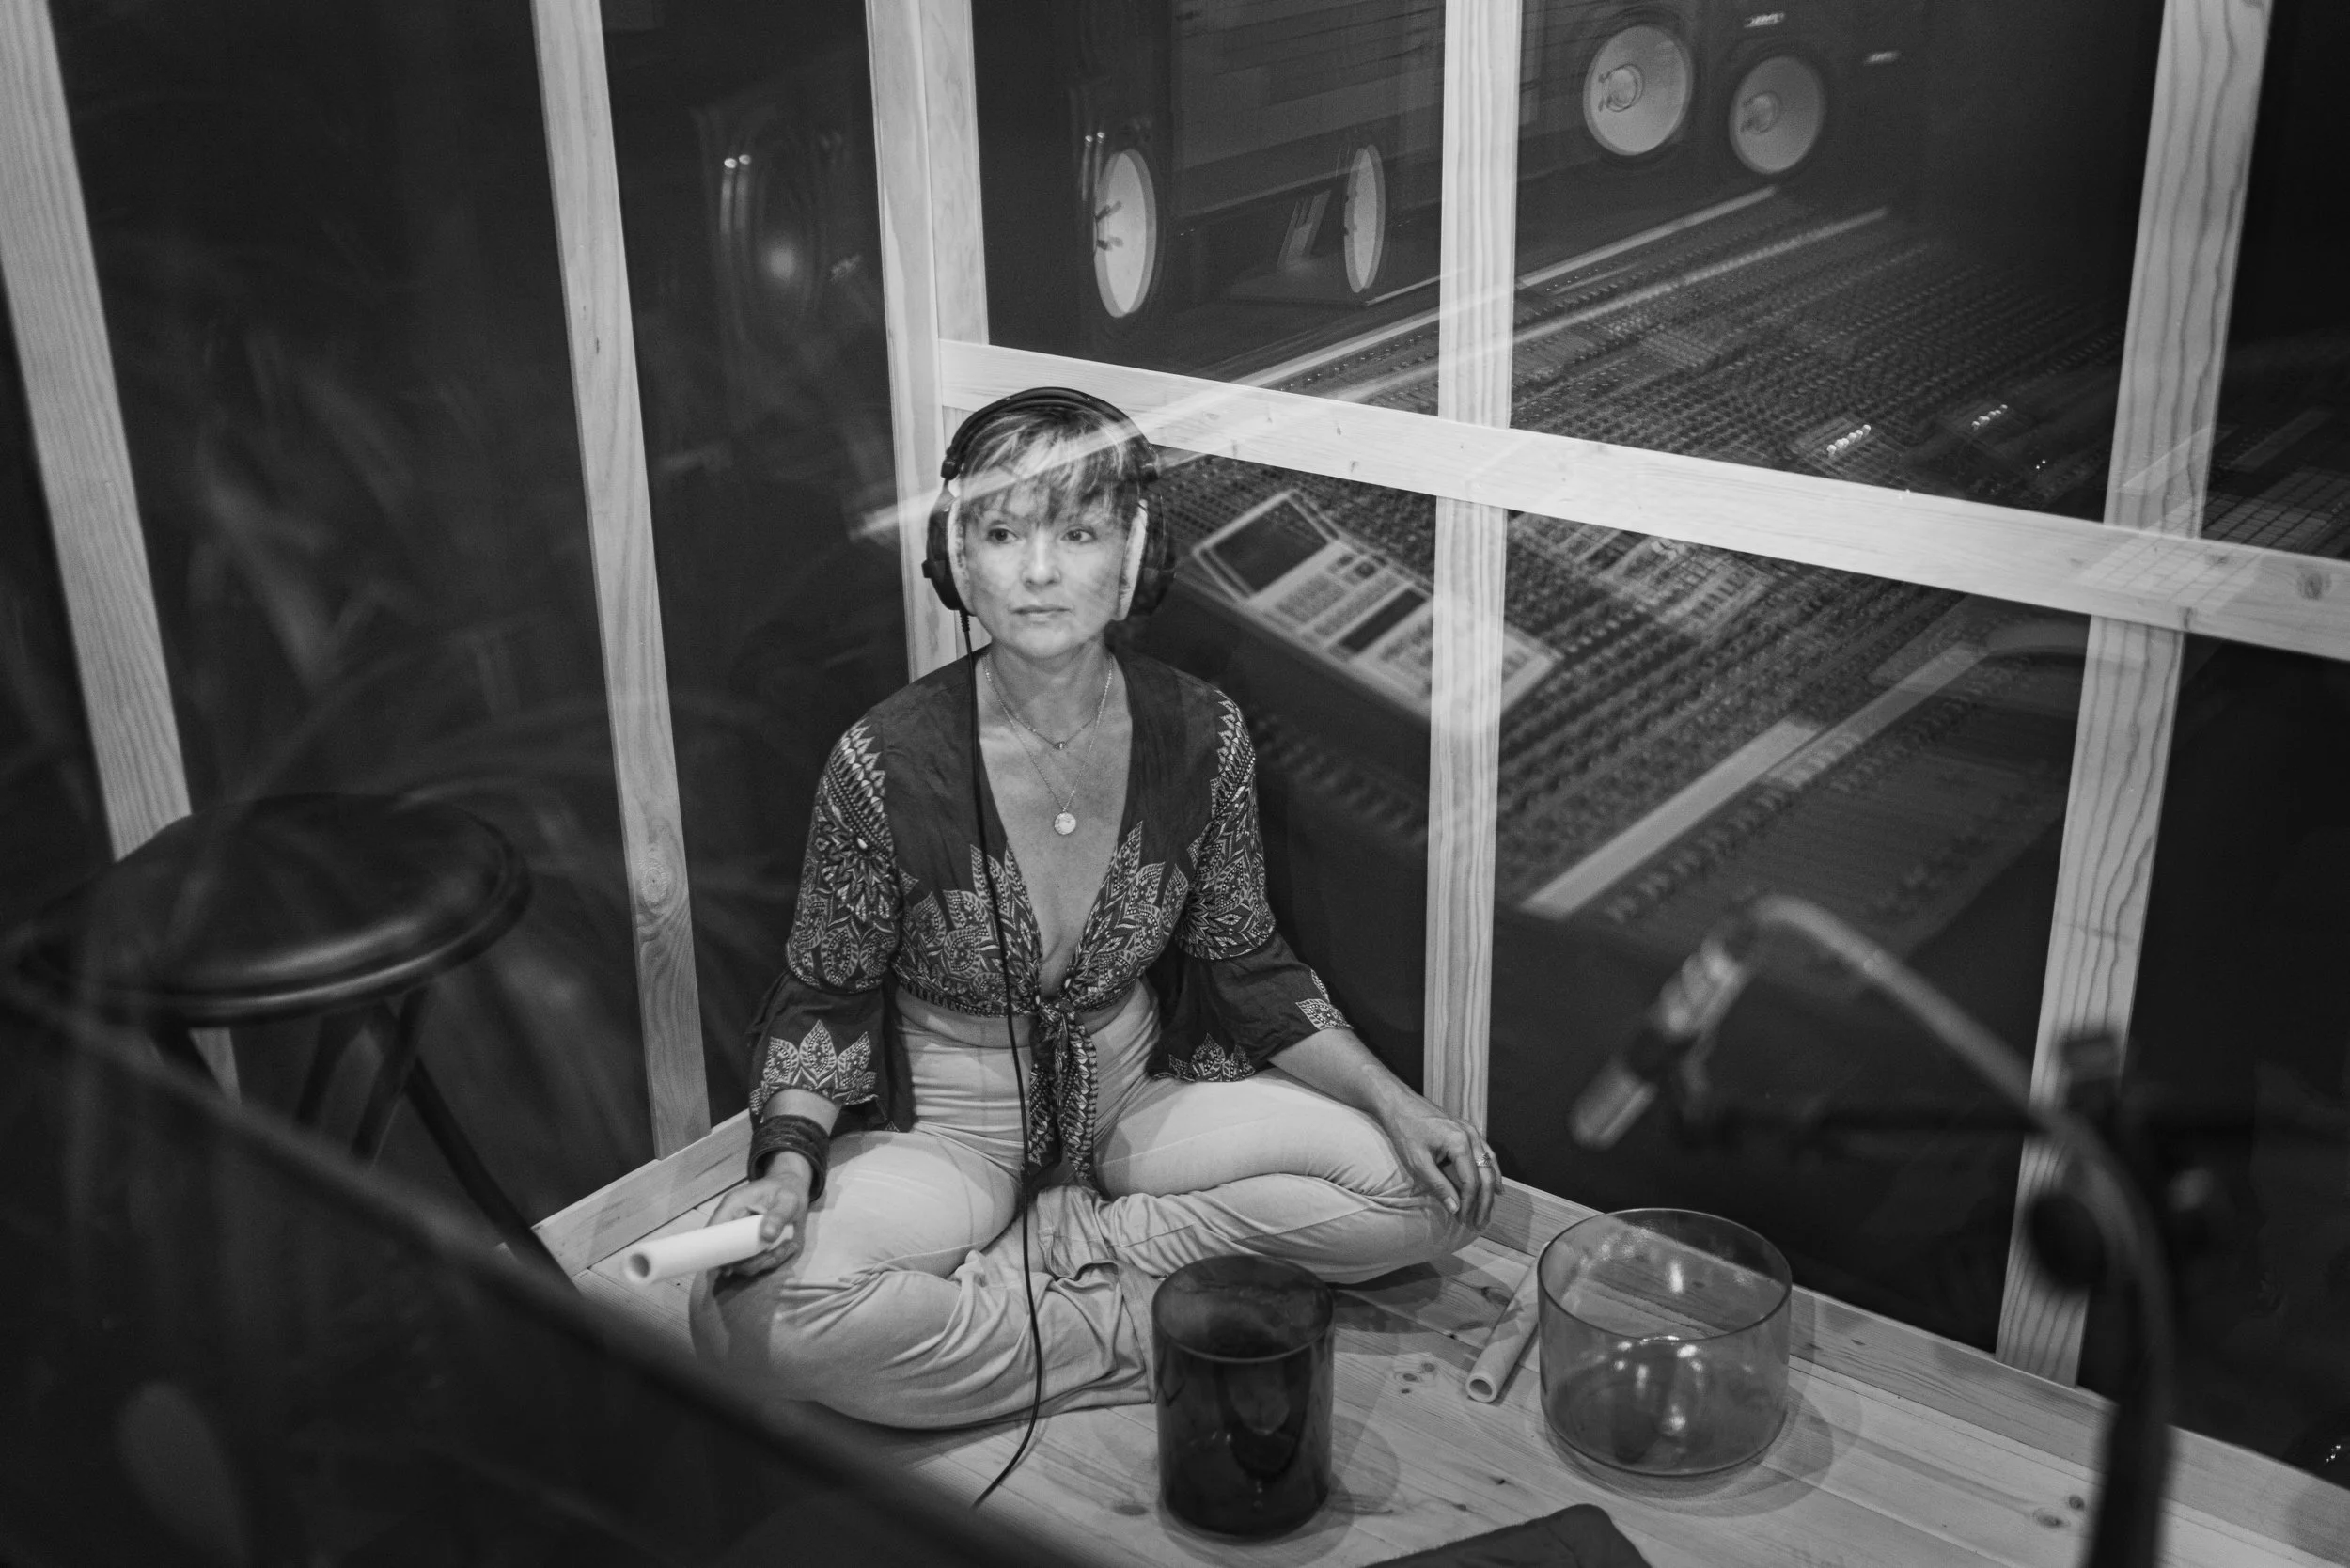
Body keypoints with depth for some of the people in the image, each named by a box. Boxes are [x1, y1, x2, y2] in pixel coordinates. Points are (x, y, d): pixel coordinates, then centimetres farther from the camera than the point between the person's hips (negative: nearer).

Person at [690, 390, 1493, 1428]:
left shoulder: (1201, 736, -11)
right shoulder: (887, 762, -19)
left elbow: (1244, 964, 2)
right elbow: (825, 996, -6)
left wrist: (1396, 1105, -9)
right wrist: (791, 1165, -24)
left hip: (1137, 1092, 3)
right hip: (944, 1124, -3)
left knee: (1431, 1192, -14)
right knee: (760, 1319, -32)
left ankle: (1071, 1242, -8)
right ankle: (1131, 1332, -15)